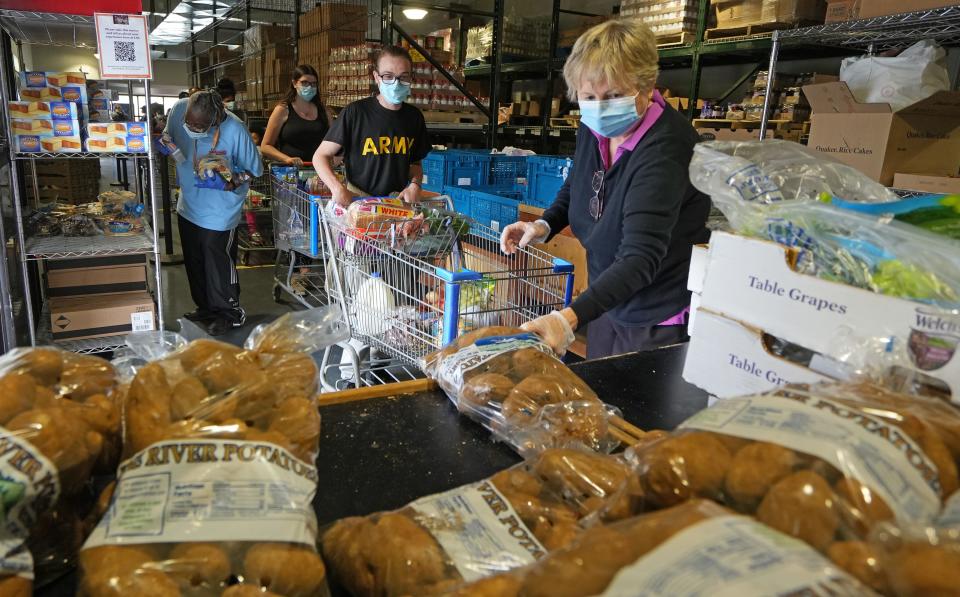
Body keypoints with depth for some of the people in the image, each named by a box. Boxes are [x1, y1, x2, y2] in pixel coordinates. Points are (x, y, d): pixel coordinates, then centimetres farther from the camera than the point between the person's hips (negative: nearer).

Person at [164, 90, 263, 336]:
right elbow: (168, 137, 9)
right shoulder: (179, 109, -13)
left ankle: (230, 313, 24)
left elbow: (255, 169, -14)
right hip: (188, 205, 6)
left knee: (219, 263, 4)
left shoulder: (235, 130, -26)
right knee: (194, 262, 18)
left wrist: (235, 180, -32)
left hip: (219, 212, -6)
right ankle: (206, 307, 37)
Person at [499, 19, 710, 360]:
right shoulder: (594, 128, -5)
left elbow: (640, 258, -36)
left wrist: (569, 318, -49)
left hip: (660, 321, -7)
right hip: (609, 300, 8)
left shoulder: (665, 149, -28)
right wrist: (544, 226, -6)